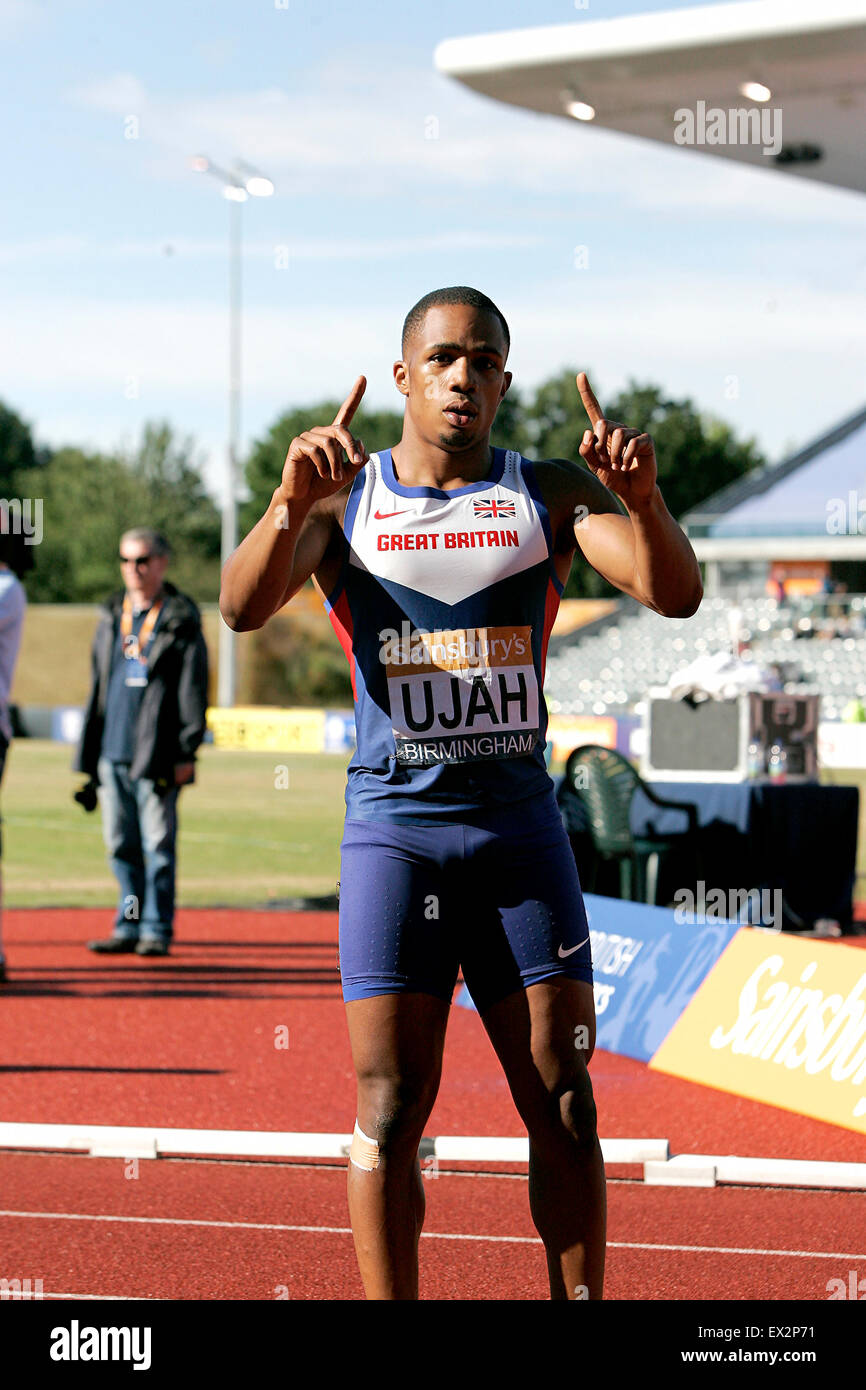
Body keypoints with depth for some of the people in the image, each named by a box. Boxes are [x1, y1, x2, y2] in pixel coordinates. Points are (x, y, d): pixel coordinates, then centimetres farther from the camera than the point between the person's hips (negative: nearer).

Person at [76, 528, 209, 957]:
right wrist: (88, 754, 14)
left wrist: (186, 751, -11)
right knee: (121, 843, 7)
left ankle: (157, 929, 2)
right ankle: (129, 926, 15)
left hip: (157, 754, -5)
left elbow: (193, 691, -4)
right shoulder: (112, 617, 16)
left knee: (158, 842, -4)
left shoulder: (181, 620, 0)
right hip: (112, 750, 6)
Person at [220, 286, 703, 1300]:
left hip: (519, 824, 2)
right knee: (390, 1106, -4)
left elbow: (675, 596, -7)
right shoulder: (341, 499, 3)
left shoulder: (550, 495, 6)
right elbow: (243, 608, -14)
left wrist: (642, 500, -28)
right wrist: (290, 501, -33)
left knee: (563, 1106, 0)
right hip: (394, 825, -1)